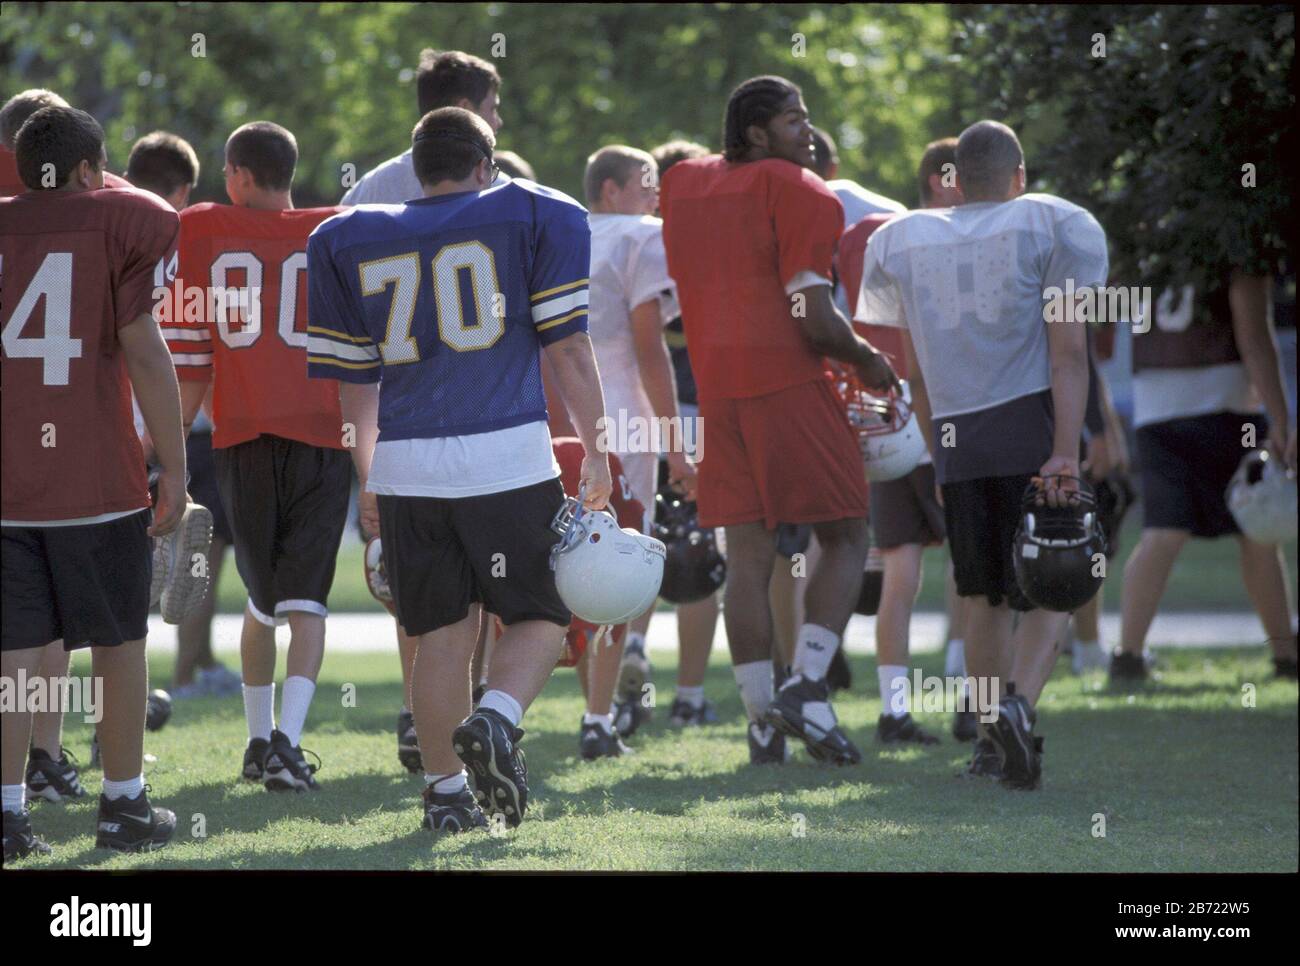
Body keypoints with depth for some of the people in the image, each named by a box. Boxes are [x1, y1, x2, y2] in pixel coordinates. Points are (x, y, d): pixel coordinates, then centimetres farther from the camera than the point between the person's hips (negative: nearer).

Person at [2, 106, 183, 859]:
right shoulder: (122, 222, -2)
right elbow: (143, 351, -8)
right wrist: (175, 469, -3)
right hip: (100, 478, -3)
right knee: (121, 644, 11)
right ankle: (125, 806, 17)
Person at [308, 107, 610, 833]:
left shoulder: (351, 240, 15)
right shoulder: (535, 216, 7)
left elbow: (354, 379, 18)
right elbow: (569, 348, 2)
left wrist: (368, 479, 28)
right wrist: (597, 452, 9)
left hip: (406, 465, 3)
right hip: (509, 454, -3)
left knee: (443, 633, 12)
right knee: (540, 615, 9)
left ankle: (447, 791, 12)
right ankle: (497, 720, -18)